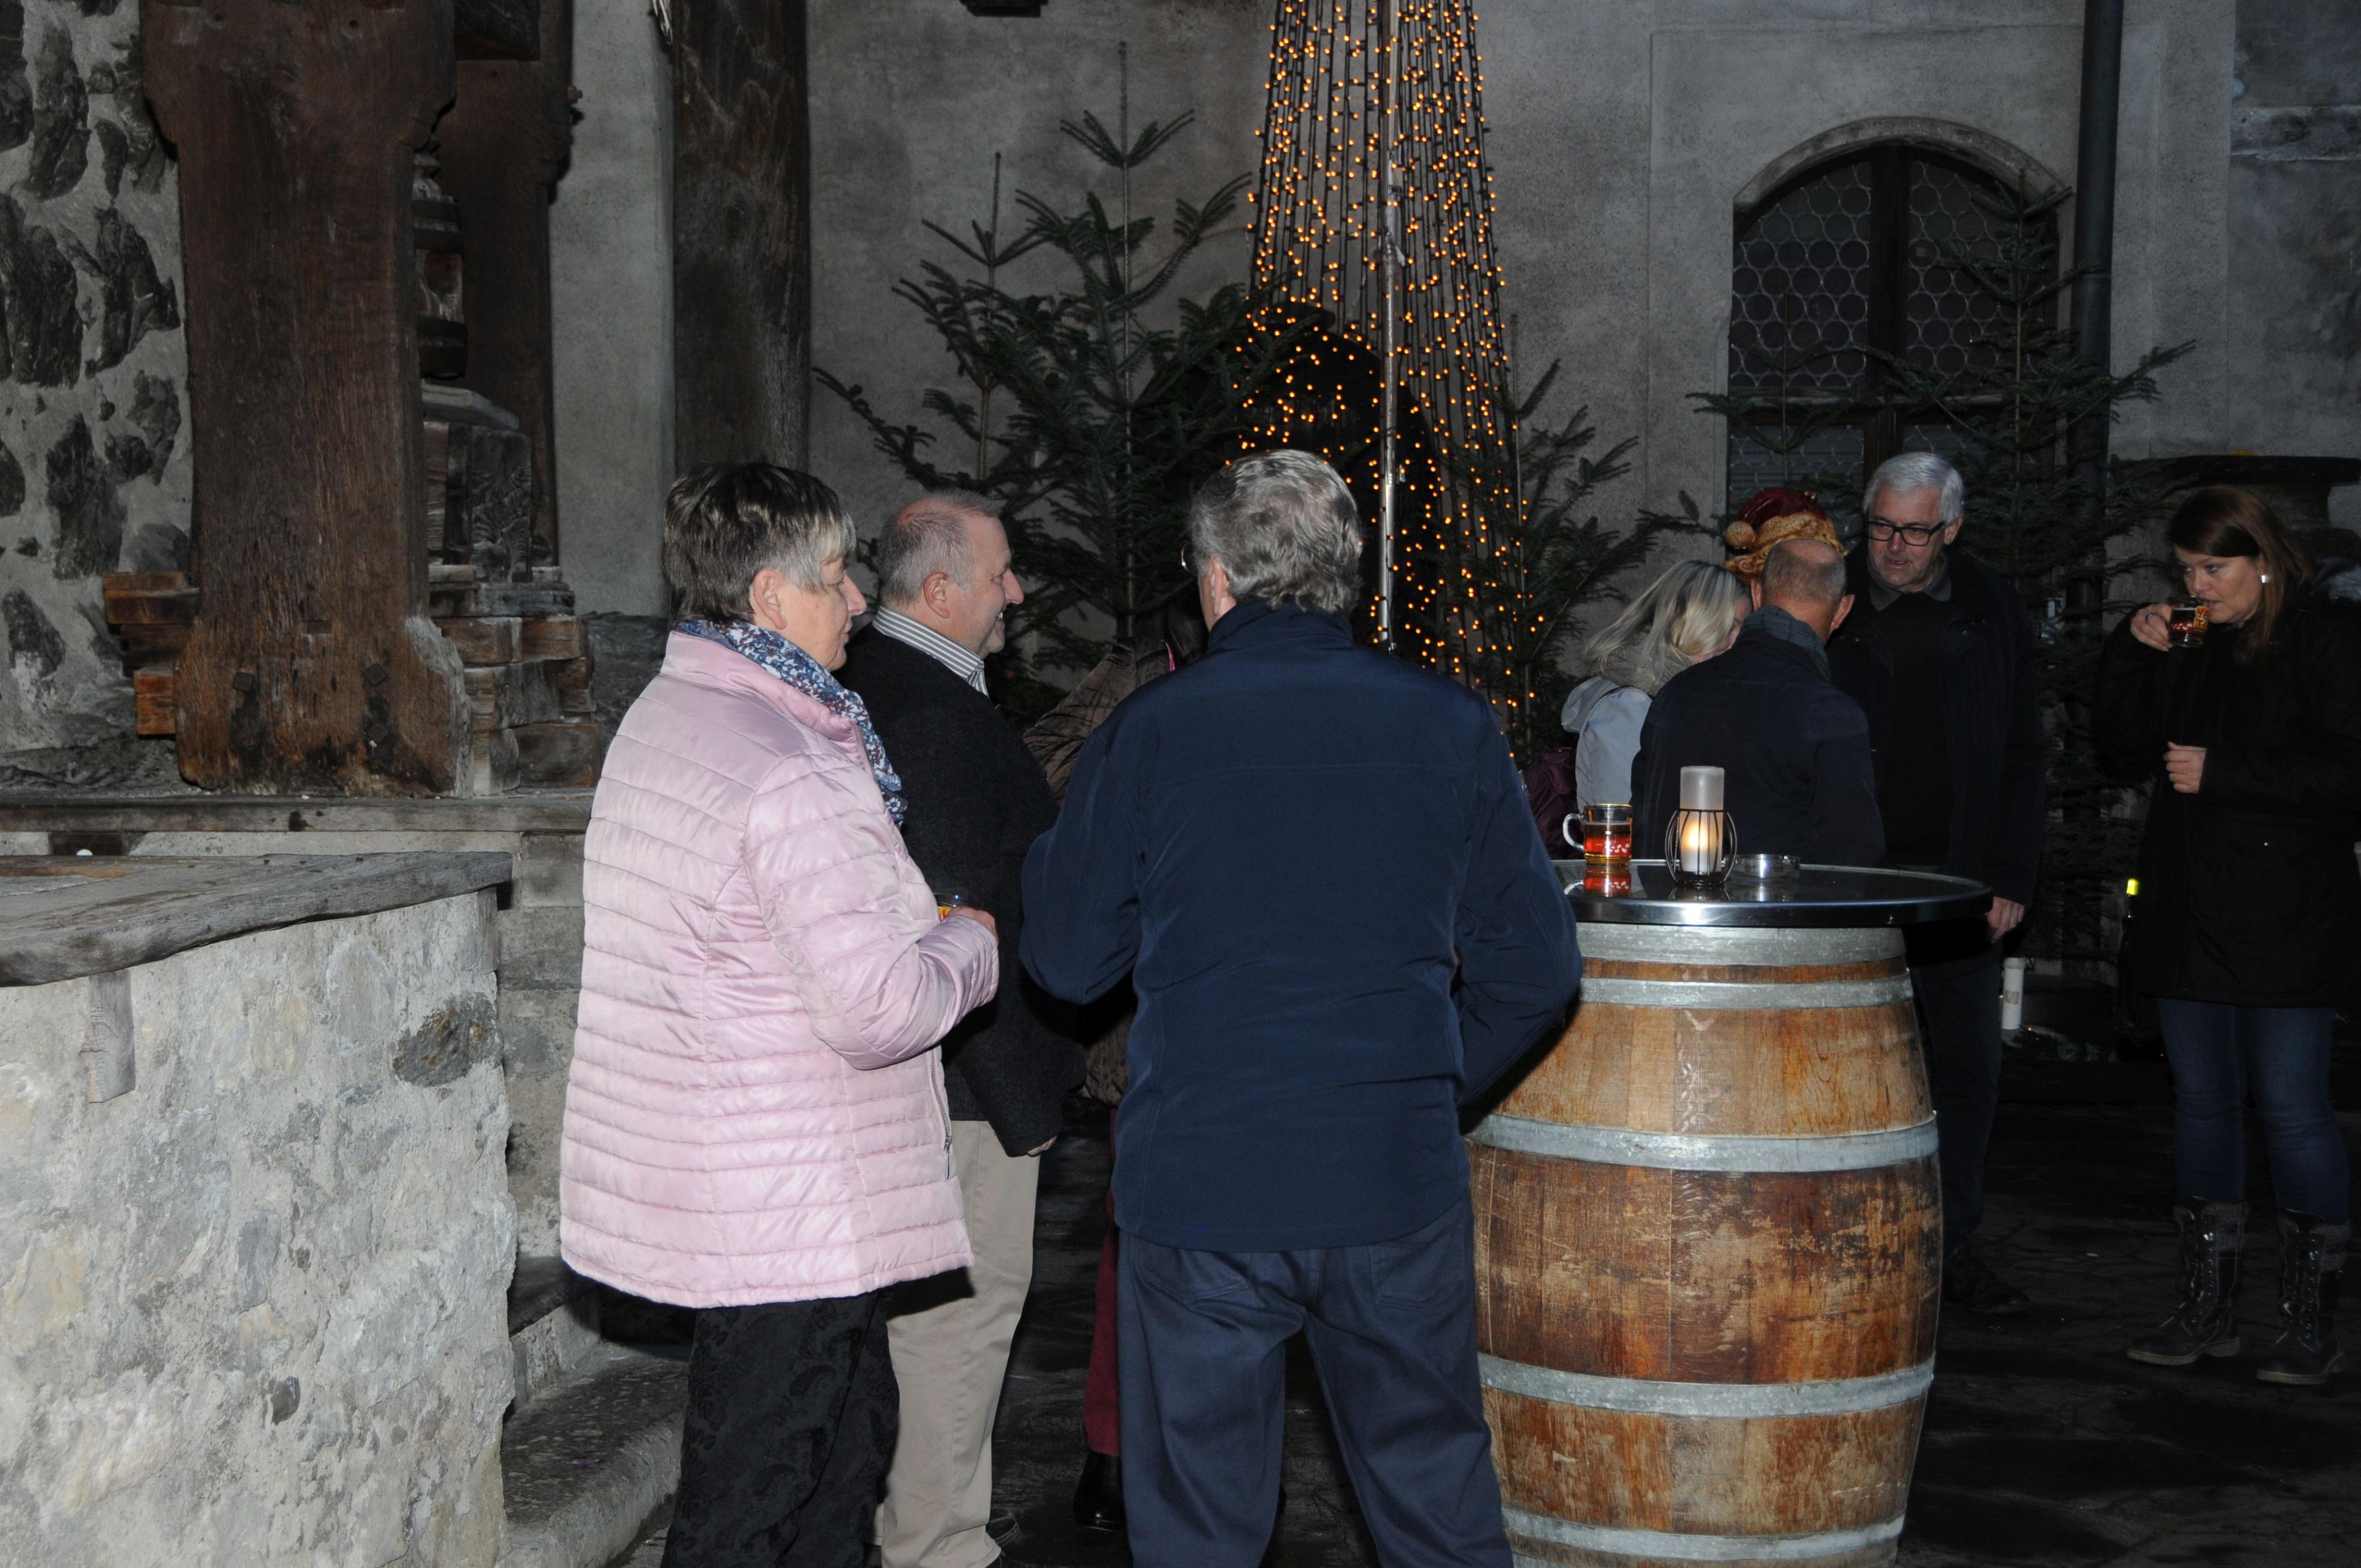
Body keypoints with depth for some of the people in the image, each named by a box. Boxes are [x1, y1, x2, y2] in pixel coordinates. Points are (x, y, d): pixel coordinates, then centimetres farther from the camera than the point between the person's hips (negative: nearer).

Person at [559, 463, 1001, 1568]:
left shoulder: (662, 720, 10)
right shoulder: (789, 773, -22)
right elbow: (878, 1009, -24)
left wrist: (913, 928, 11)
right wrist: (969, 944, -6)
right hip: (791, 1213, -10)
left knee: (849, 1436, 22)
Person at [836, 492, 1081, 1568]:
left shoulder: (857, 683, 11)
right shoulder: (940, 712, -22)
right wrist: (1022, 1095, -19)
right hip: (961, 1075, -10)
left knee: (920, 1304, 20)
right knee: (966, 1303, 0)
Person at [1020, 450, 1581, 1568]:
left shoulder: (1147, 734, -5)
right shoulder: (1451, 727, 0)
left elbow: (1069, 961, 2)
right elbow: (1535, 969, 2)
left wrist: (1054, 846, 20)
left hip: (1196, 1183, -1)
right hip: (1399, 1183, 2)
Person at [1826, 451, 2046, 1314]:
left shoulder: (1993, 610, 6)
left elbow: (2023, 752, 9)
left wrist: (2011, 878, 2)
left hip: (1960, 885, 3)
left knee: (1969, 1069, 7)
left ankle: (1954, 1248, 19)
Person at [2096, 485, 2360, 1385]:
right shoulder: (2189, 646, 14)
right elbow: (2125, 756, 14)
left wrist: (2223, 771, -15)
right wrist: (2134, 657, 2)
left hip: (2287, 921, -6)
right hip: (2189, 915, 6)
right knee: (2202, 1102, 9)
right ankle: (2207, 1311, 17)